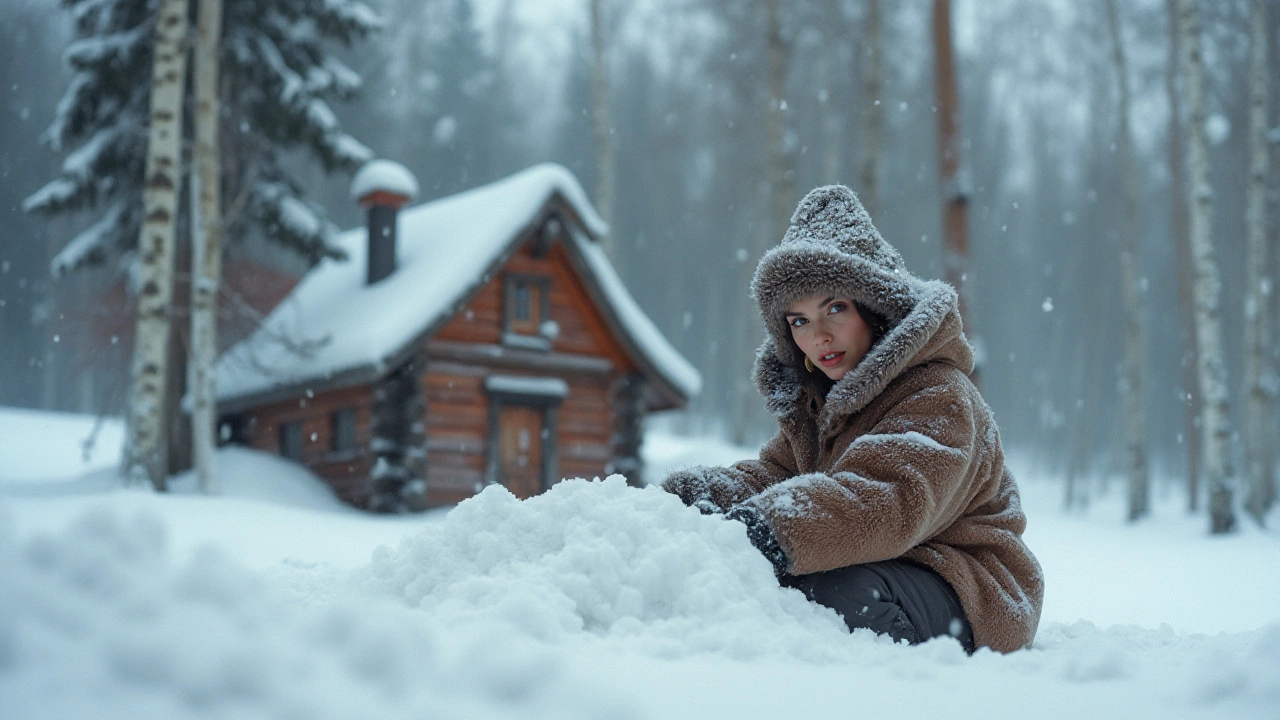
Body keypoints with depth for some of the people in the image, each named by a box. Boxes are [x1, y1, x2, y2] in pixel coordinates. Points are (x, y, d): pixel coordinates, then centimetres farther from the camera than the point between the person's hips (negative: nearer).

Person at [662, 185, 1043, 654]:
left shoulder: (939, 396, -18)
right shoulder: (813, 400, 12)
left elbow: (889, 501, -35)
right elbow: (774, 474, 5)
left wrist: (763, 530, -49)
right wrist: (696, 493, -20)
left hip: (969, 597, -7)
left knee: (832, 594, -36)